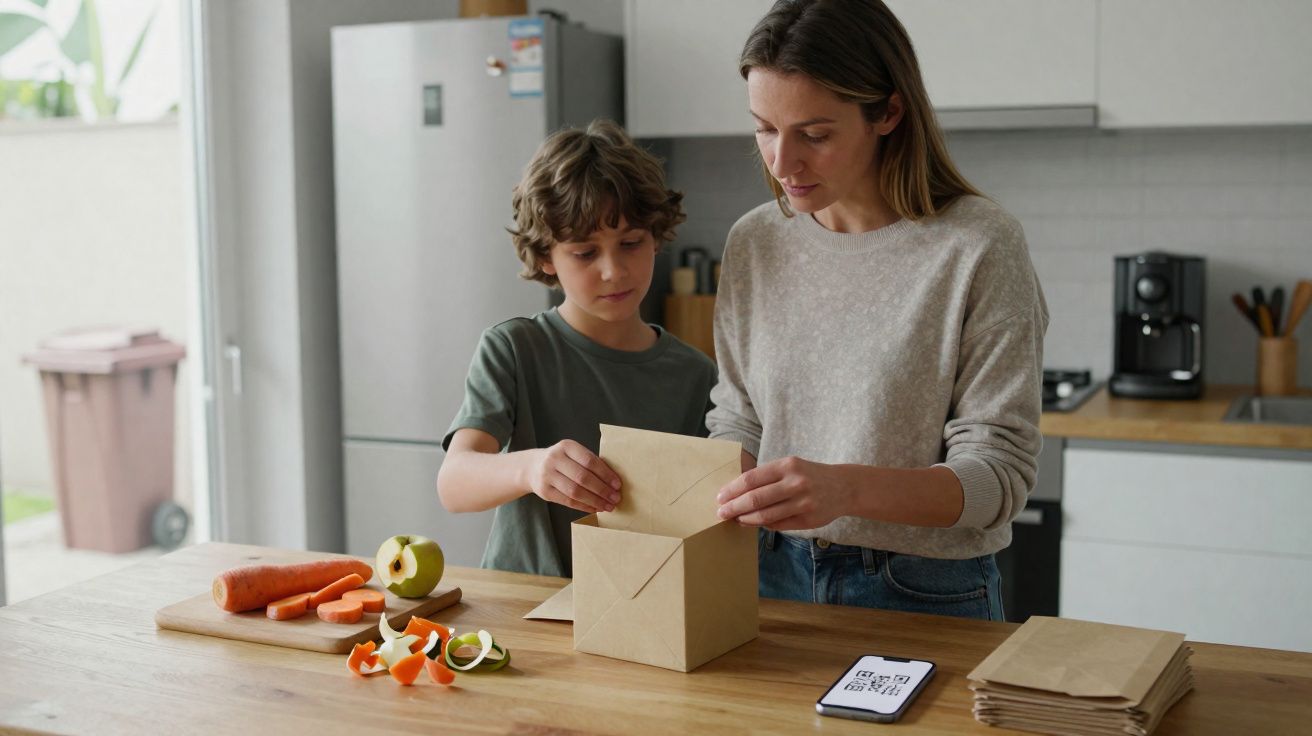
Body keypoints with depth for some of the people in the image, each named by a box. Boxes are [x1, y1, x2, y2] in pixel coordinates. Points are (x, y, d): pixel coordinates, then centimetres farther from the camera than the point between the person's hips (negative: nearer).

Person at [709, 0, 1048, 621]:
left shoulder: (979, 247, -17)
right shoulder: (754, 242, 0)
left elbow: (999, 474, -18)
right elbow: (738, 422, 7)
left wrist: (847, 487, -34)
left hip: (925, 595, -4)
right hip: (774, 578, 5)